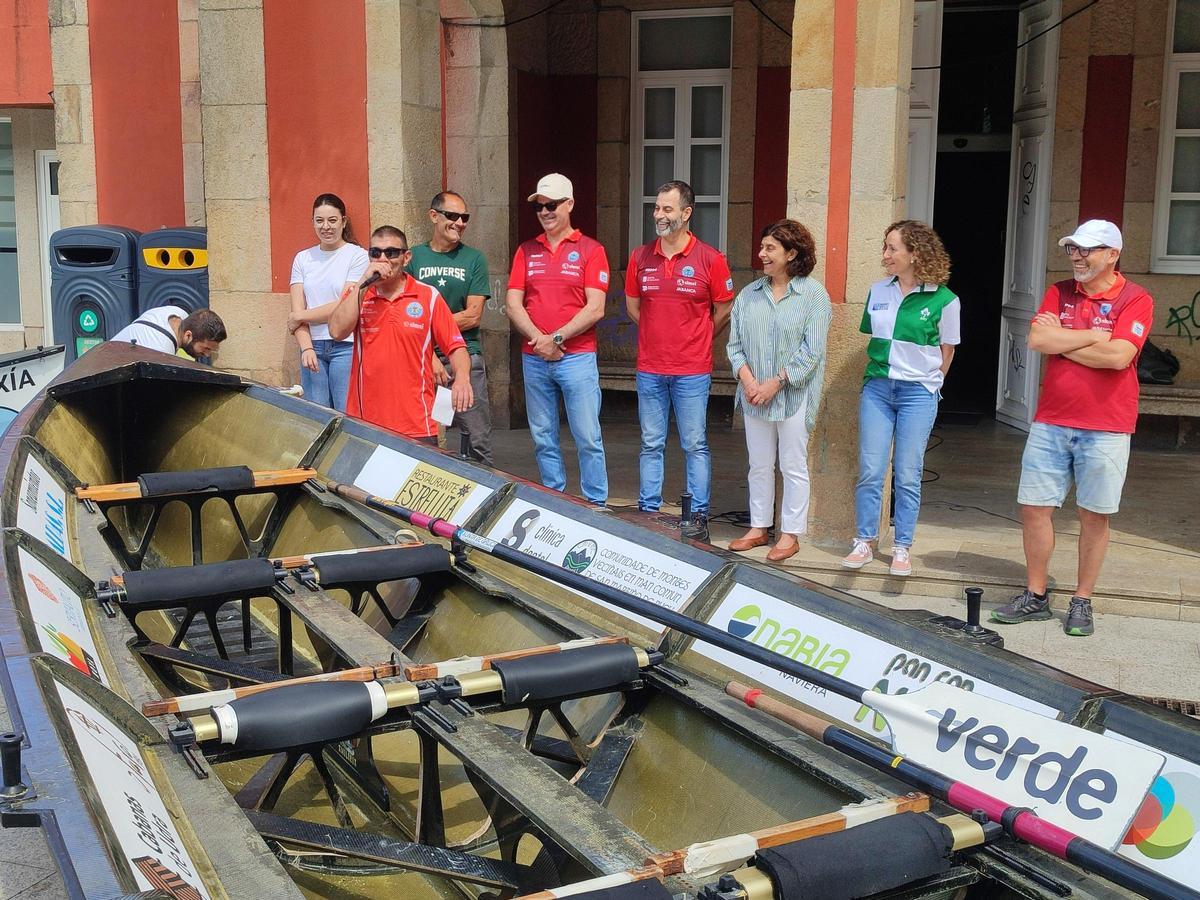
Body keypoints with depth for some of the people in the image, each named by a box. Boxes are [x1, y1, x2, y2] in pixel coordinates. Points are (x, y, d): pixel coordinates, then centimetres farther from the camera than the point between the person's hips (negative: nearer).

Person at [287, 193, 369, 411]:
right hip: (313, 346, 4)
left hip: (345, 346, -4)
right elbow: (297, 310, 6)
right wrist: (306, 348, -8)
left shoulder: (358, 256, -1)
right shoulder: (303, 258, 13)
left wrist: (300, 316, 0)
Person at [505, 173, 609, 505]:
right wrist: (539, 339, -10)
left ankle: (596, 505, 5)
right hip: (534, 359, 4)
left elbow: (595, 308, -7)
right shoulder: (526, 251, 12)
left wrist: (557, 338, -13)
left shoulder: (590, 250, 1)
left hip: (577, 357, -4)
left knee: (588, 437, -3)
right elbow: (513, 303, 4)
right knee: (543, 438, 9)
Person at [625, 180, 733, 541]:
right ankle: (648, 511, 19)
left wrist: (695, 339, 9)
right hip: (650, 369, 3)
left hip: (692, 372, -3)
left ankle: (698, 516, 10)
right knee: (651, 444, 10)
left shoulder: (709, 258, -5)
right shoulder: (640, 257, 4)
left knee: (695, 446, 3)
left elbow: (724, 310, 4)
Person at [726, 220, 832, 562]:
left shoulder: (813, 294, -6)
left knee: (793, 466, 3)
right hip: (754, 394, 5)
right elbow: (735, 343, 7)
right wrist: (747, 378, -9)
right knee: (759, 465, 12)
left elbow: (812, 350, -12)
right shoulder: (749, 294, 8)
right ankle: (759, 528, 24)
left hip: (793, 395, -5)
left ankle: (790, 534, 13)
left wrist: (775, 383, -15)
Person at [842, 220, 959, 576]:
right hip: (877, 387, 3)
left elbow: (946, 350, 3)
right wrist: (880, 372, 13)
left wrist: (927, 383, 8)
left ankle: (902, 548, 13)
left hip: (918, 392, -3)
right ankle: (864, 543, 12)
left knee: (907, 476, 2)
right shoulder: (878, 291, 5)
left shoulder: (943, 300, -7)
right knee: (870, 471, 2)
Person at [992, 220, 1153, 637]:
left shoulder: (1134, 300, -5)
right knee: (1034, 507, 5)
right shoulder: (1059, 293, 8)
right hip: (1051, 422, 4)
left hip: (1105, 428, -4)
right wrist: (1094, 336, -10)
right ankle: (1035, 596, 19)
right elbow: (1037, 340, -7)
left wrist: (1062, 341, -9)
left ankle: (1082, 603, 18)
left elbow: (1118, 356, -19)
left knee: (1094, 515, 5)